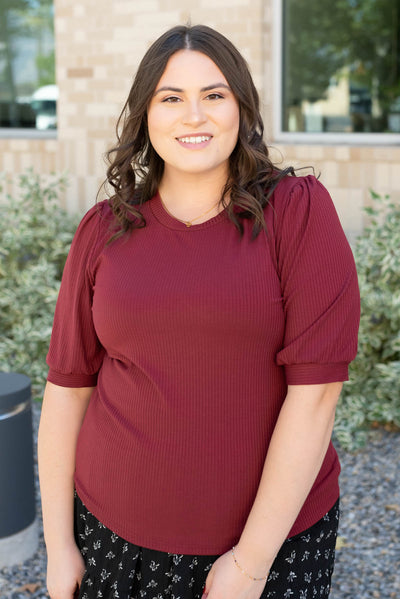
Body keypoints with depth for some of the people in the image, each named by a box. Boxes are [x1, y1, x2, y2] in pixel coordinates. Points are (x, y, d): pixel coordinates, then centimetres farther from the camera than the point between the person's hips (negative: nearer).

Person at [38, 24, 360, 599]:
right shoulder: (104, 231, -1)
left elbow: (316, 388, -14)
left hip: (273, 532, -2)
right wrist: (58, 543, 3)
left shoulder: (299, 211, -10)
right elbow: (68, 385, 2)